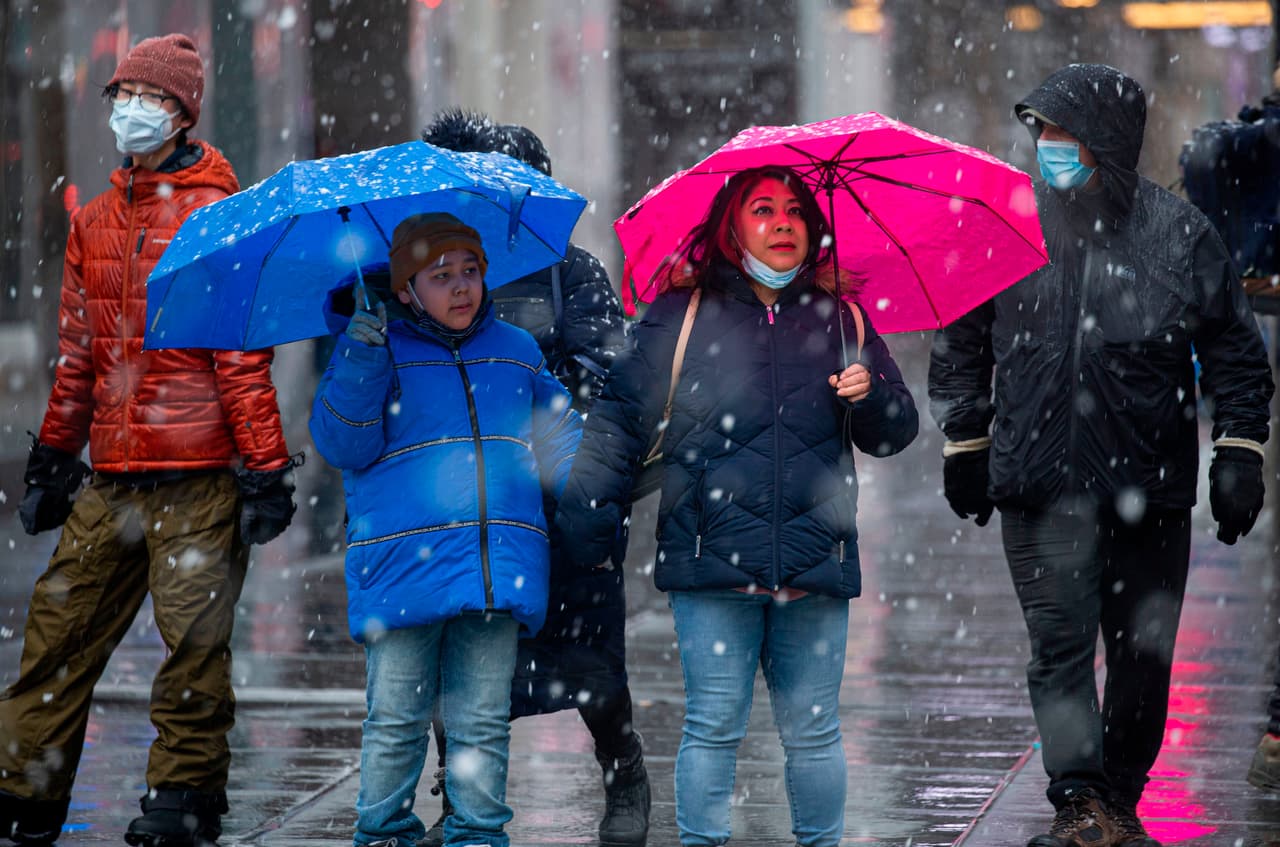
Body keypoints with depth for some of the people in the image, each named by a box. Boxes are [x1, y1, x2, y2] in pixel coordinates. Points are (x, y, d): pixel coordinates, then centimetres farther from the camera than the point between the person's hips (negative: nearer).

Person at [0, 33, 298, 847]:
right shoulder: (95, 222, 16)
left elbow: (244, 353, -6)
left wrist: (264, 470, -10)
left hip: (199, 475, -6)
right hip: (112, 475, 6)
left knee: (193, 634, -5)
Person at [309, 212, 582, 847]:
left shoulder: (516, 350, 17)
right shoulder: (376, 348, 6)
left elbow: (560, 437, 23)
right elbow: (342, 445, -3)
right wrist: (362, 358, -14)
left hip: (499, 568, 3)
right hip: (402, 570, -3)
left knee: (483, 722, 6)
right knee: (395, 720, 0)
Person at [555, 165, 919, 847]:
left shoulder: (839, 319, 13)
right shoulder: (682, 316, 6)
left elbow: (895, 433, 17)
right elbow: (620, 417, 5)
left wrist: (869, 394, -5)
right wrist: (587, 518, -2)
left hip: (815, 561, 2)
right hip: (713, 560, -2)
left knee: (812, 729, 6)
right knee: (714, 726, 0)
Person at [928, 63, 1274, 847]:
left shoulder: (1178, 232, -1)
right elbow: (960, 343, 14)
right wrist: (966, 443, 14)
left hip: (1150, 487, 0)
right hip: (1040, 482, 0)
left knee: (1144, 654, 6)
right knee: (1061, 643, -9)